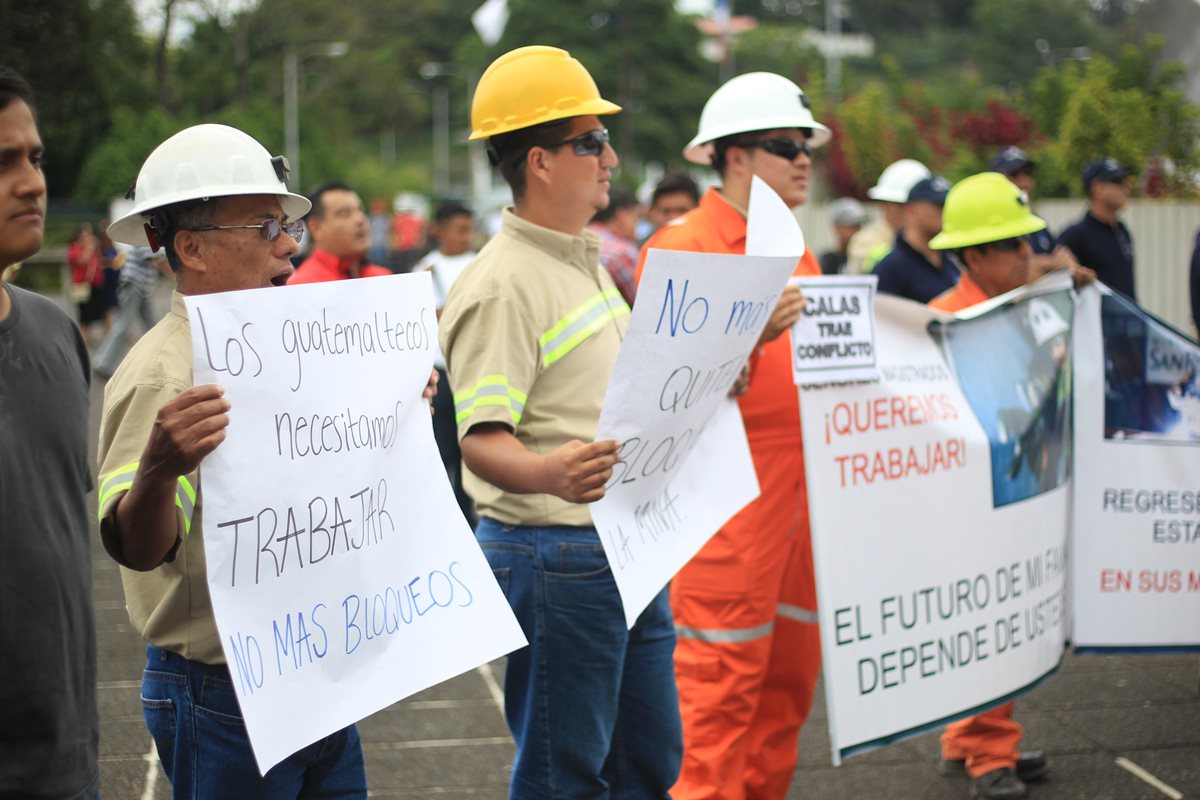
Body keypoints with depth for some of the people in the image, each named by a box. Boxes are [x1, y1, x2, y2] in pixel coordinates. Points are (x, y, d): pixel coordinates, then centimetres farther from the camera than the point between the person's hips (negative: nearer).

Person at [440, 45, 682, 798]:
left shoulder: (587, 263, 14)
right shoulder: (502, 284, -16)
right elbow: (482, 442, -24)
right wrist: (550, 474, -43)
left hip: (626, 551, 9)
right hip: (556, 556, -9)